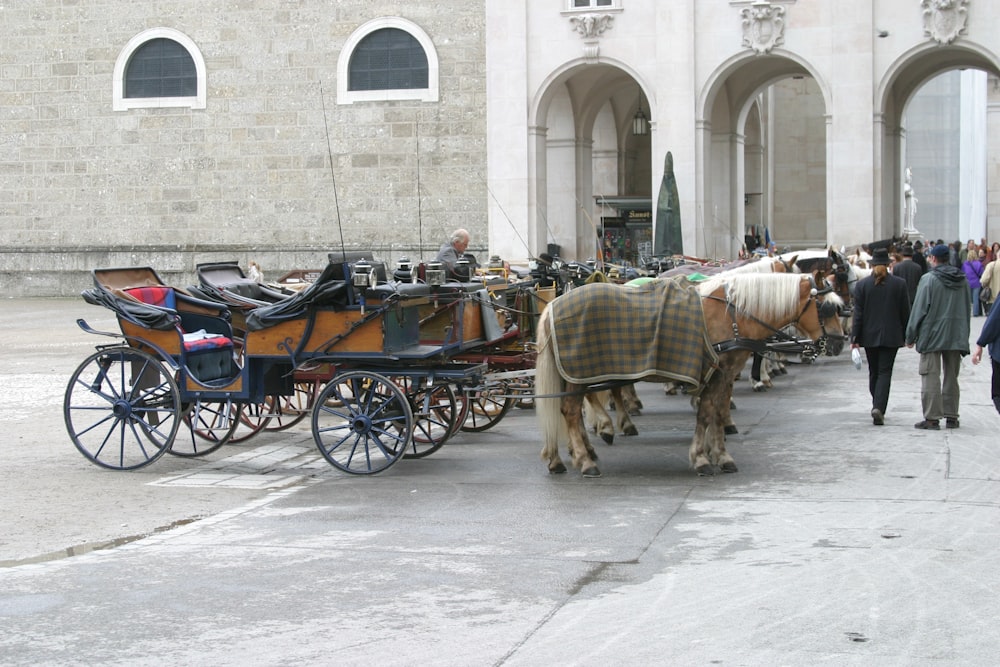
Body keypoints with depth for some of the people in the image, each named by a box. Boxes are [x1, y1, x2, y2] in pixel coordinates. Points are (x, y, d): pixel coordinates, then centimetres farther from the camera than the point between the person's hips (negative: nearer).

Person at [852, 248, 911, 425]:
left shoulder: (862, 284, -3)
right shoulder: (899, 284, -3)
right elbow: (905, 312, 1)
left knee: (874, 372, 15)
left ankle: (877, 407, 24)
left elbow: (858, 314, -4)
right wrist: (907, 335, 11)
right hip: (891, 336, -1)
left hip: (869, 336, 1)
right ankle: (879, 408, -18)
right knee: (885, 372, -3)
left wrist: (855, 338, -2)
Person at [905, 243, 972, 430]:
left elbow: (919, 309, -10)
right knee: (951, 376, 12)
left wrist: (910, 336, -3)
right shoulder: (962, 280, 7)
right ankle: (951, 416, 14)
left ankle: (932, 418, -6)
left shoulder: (929, 279, -10)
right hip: (957, 336, 5)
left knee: (931, 377, -3)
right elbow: (968, 309, 14)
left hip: (932, 335, -5)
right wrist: (963, 334, 21)